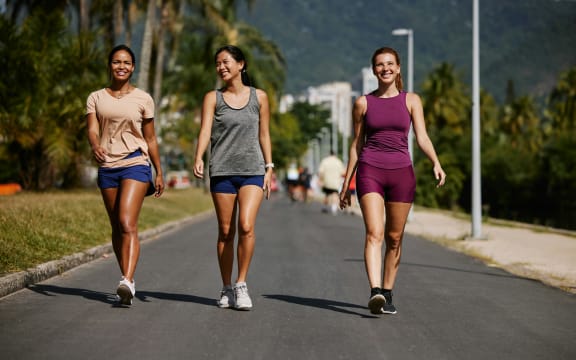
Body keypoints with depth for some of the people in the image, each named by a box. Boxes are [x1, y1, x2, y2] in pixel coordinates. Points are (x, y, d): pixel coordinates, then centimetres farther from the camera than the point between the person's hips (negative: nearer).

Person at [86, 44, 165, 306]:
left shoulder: (143, 99, 6)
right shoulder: (96, 98, 9)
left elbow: (150, 139, 11)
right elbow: (92, 130, -5)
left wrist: (159, 172, 11)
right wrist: (95, 146, -28)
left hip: (135, 164, -3)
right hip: (107, 166, 3)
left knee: (127, 223, -19)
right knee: (117, 228, 8)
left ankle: (127, 282, -29)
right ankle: (127, 280, 19)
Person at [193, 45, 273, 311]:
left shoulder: (259, 97, 7)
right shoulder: (213, 98, 5)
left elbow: (264, 135, 12)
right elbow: (205, 131, -8)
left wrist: (269, 168, 7)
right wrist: (198, 158, -25)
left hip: (252, 171, 0)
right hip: (222, 171, 1)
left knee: (246, 226, -16)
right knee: (226, 231, 4)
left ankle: (241, 284, -5)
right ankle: (227, 288, 16)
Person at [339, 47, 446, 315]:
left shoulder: (411, 100, 7)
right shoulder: (363, 103, 7)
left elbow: (422, 137, 0)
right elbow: (356, 145, 11)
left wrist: (436, 163, -19)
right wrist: (346, 183, 11)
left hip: (401, 172, 1)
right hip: (370, 172, -1)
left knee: (394, 238, 6)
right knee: (374, 234, -17)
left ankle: (387, 295, 18)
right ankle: (375, 293, -30)